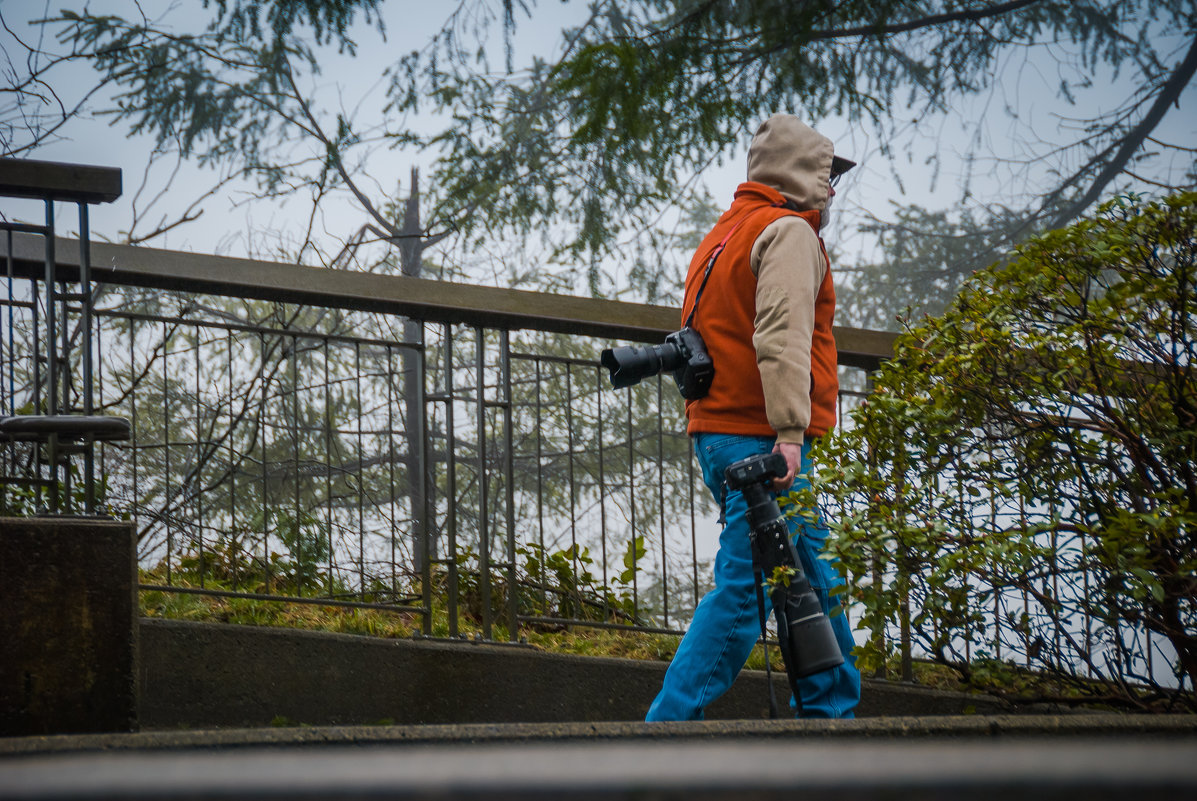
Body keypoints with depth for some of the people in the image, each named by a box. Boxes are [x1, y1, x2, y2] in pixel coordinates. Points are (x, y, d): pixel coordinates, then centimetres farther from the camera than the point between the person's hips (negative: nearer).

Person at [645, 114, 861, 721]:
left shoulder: (723, 234, 24)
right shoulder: (788, 232, -6)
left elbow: (701, 332, 22)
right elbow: (782, 334, -19)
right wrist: (790, 431, -26)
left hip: (717, 434, 10)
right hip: (759, 436, -10)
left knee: (813, 579, 15)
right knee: (744, 588, -12)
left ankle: (830, 710, 18)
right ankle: (670, 722, -16)